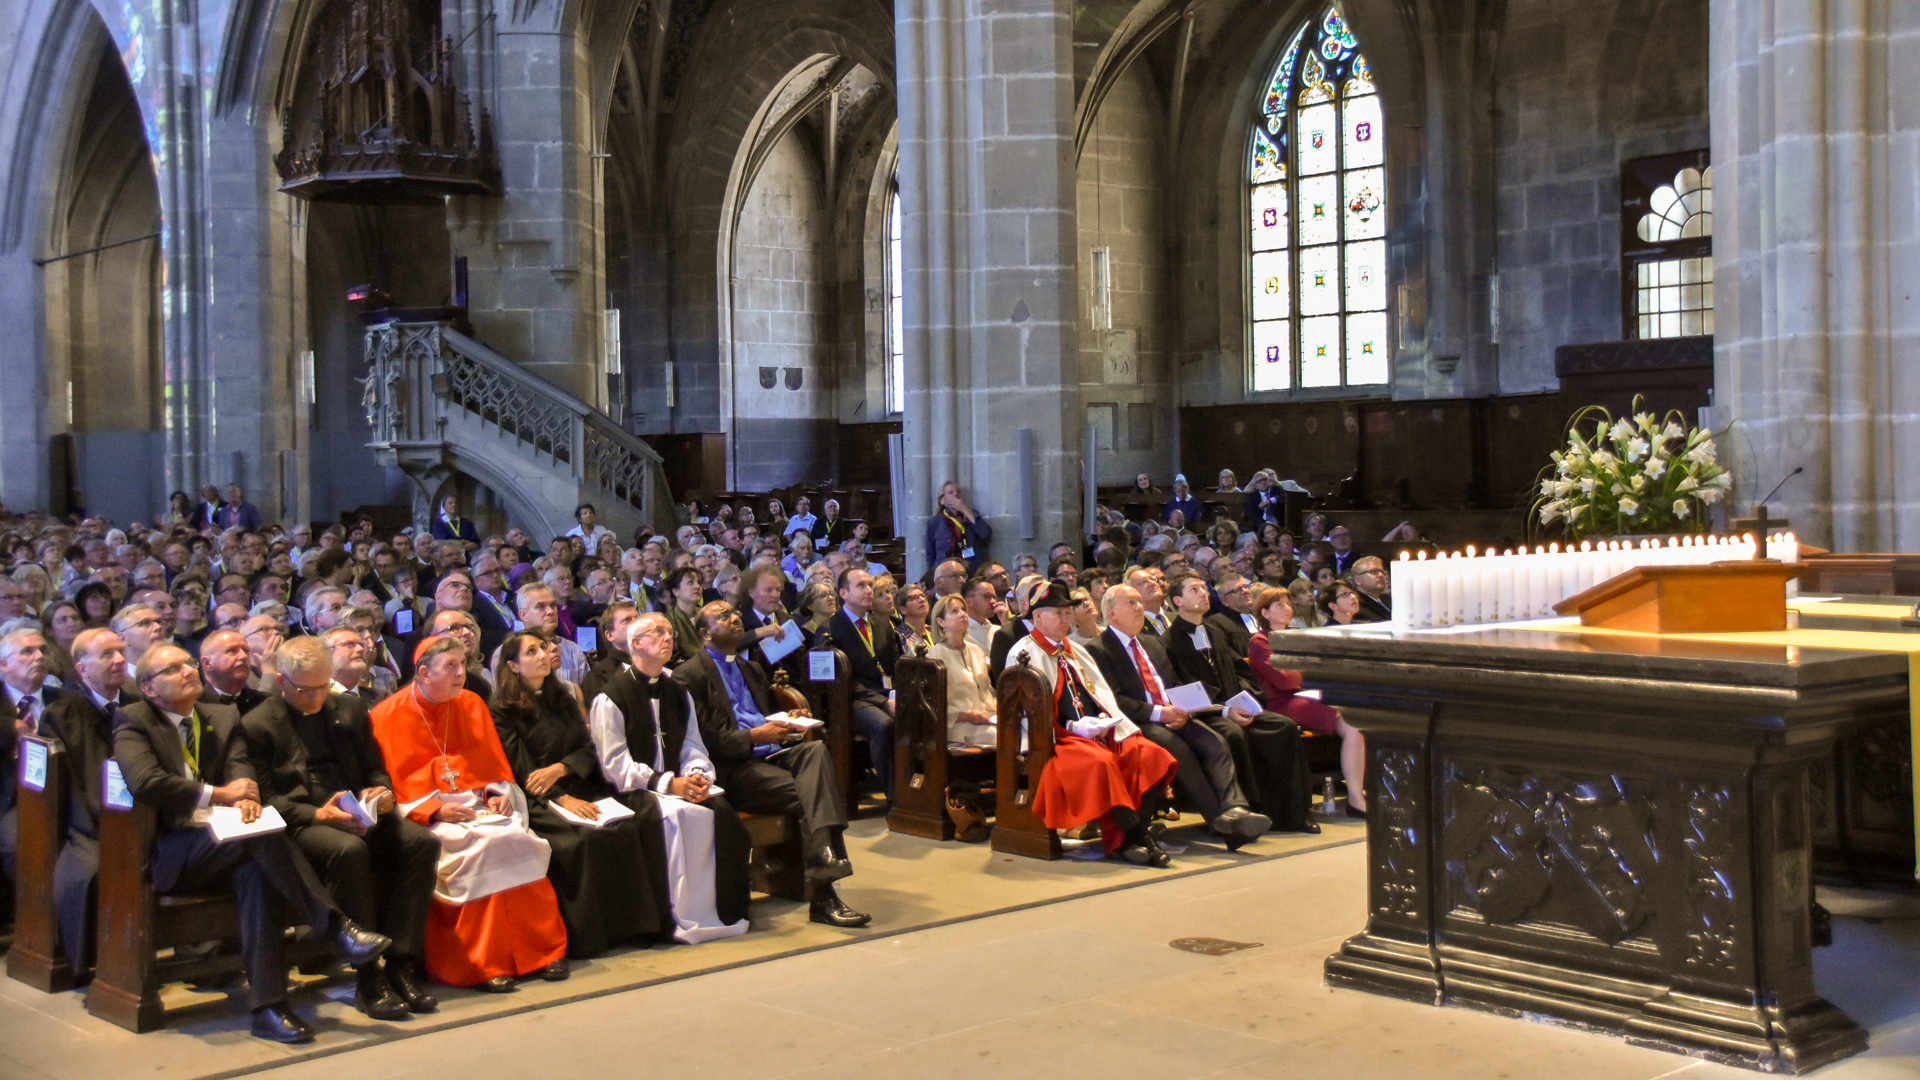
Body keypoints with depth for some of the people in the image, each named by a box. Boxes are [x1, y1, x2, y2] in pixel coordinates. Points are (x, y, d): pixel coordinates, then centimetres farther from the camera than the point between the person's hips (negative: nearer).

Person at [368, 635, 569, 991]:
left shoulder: (471, 705, 14)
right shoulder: (389, 716, 0)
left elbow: (495, 765, 19)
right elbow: (390, 787, -5)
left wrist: (497, 794, -3)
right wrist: (435, 809, -17)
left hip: (480, 806, 4)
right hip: (424, 816, -4)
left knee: (520, 841, -27)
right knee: (486, 846, -32)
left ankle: (542, 949, -17)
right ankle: (484, 965, -24)